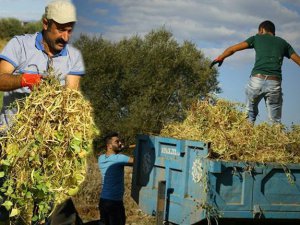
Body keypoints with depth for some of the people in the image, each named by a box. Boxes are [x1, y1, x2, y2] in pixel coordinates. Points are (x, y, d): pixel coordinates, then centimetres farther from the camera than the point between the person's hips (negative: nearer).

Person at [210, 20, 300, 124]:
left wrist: (220, 57, 28)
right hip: (274, 83, 1)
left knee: (250, 112, 17)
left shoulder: (257, 38, 17)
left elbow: (232, 49, 15)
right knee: (275, 121, 5)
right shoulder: (283, 43, 21)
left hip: (256, 80, -1)